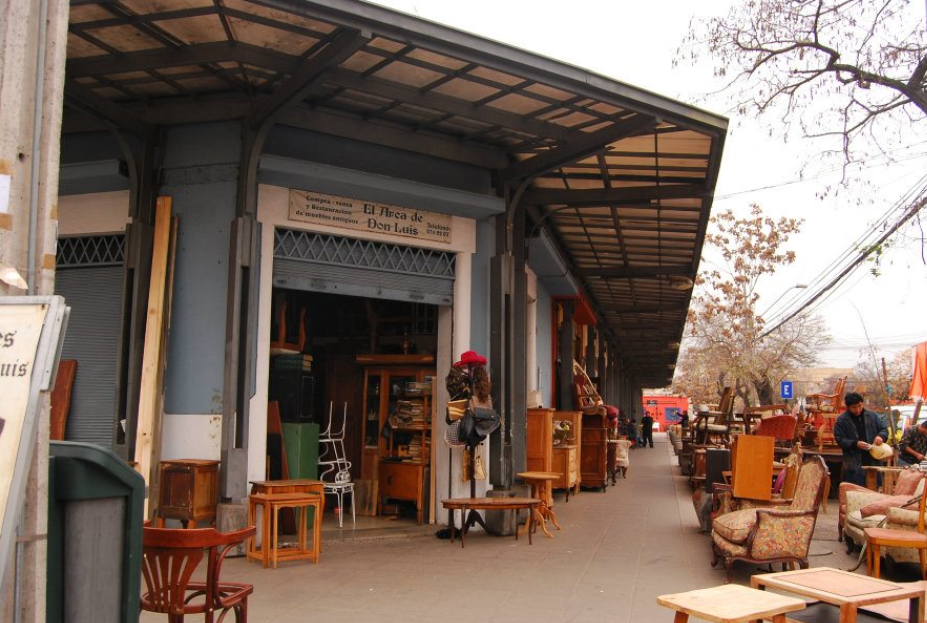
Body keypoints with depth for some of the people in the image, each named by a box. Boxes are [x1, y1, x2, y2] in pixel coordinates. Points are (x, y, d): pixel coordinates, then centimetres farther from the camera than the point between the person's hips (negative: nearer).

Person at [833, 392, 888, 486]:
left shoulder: (871, 416, 8)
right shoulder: (841, 420, -4)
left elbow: (883, 429, 15)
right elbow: (840, 440, -6)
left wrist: (881, 436, -7)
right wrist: (855, 444, -19)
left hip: (873, 461, 4)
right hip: (854, 464, -4)